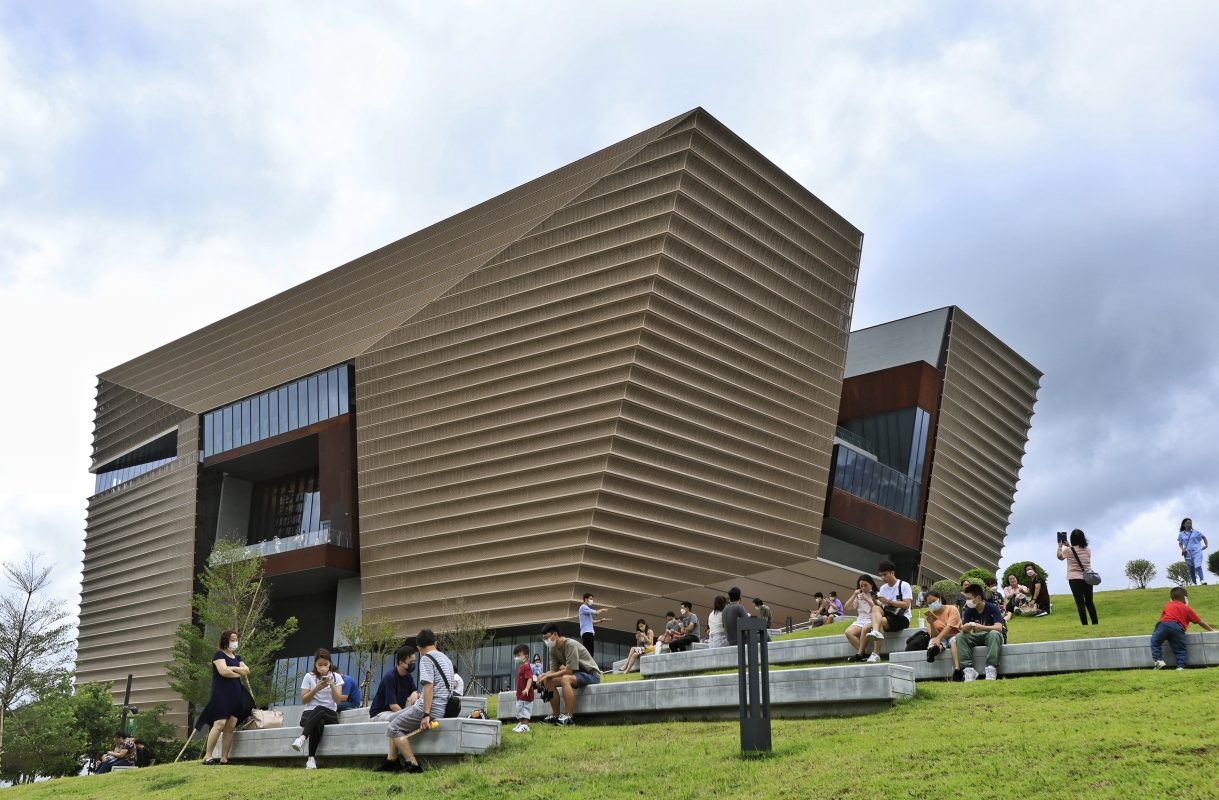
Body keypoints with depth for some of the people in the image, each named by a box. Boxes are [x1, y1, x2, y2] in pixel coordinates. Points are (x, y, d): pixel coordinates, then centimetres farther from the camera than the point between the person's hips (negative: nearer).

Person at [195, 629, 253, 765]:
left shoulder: (237, 657, 21)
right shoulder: (219, 654, -2)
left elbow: (247, 670, 8)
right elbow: (223, 671, -17)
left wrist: (232, 668, -8)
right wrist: (238, 674, -1)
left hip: (235, 694, 7)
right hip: (221, 693, -7)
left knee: (231, 726, 0)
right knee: (219, 724, -16)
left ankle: (224, 758, 1)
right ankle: (208, 756, -10)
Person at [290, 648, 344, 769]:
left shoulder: (336, 677, 6)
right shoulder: (309, 677, 5)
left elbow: (338, 701, -4)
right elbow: (303, 700, 1)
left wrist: (332, 685, -20)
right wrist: (316, 688, -14)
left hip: (330, 715, 0)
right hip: (310, 714, 0)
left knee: (319, 709, -39)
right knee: (318, 723, -39)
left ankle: (302, 738, -54)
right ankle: (311, 759, -46)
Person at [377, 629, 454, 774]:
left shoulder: (426, 658, -10)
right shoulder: (445, 658, 19)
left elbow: (429, 686, -22)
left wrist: (426, 715, -26)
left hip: (431, 708, -9)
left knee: (393, 728, -1)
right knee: (393, 719, 19)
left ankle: (413, 765, -9)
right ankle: (391, 760, 16)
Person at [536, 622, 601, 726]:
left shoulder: (570, 645, -24)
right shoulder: (553, 649, 1)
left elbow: (569, 670, -27)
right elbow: (554, 670, 2)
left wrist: (548, 675, -22)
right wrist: (544, 676, -20)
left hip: (592, 674, -9)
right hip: (577, 674, 9)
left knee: (565, 679, -34)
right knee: (550, 682, -3)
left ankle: (570, 717, -30)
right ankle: (556, 716, 1)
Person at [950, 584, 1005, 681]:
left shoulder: (993, 608, -14)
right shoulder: (969, 611, -2)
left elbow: (999, 628, -25)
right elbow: (964, 629, -9)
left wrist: (981, 627, -42)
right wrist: (964, 629, -35)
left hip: (991, 637, -4)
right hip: (977, 637, 4)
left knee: (994, 633, -38)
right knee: (960, 636, -22)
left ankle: (991, 669, -40)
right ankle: (968, 669, -33)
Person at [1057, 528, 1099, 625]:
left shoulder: (1068, 550, -7)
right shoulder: (1088, 550, 7)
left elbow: (1060, 557, 13)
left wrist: (1060, 546, 25)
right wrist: (1069, 546, 31)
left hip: (1075, 579, -4)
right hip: (1088, 578, 4)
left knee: (1080, 603, -4)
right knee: (1089, 602, 14)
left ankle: (1085, 624, -8)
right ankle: (1095, 622, 13)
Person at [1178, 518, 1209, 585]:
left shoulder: (1196, 532, 7)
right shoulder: (1181, 534, 9)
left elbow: (1203, 537, 21)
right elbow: (1180, 543, 17)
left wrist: (1206, 545, 8)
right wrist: (1182, 548, -4)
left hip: (1197, 552, -2)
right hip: (1188, 554, 2)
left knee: (1198, 567, -22)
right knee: (1191, 570, 6)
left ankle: (1202, 580, -35)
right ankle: (1194, 583, 14)